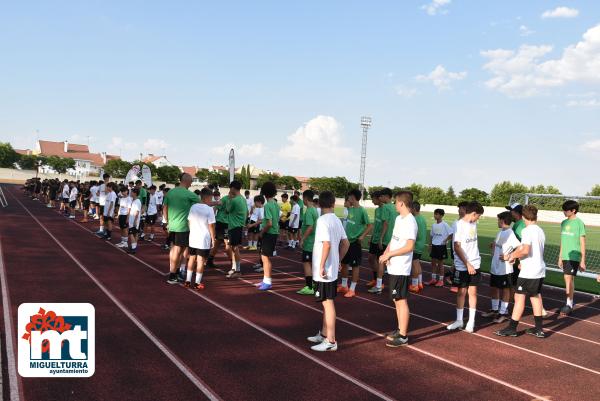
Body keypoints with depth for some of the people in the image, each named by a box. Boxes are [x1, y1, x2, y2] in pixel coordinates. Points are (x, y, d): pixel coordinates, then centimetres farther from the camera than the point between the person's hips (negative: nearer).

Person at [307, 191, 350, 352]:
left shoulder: (323, 220, -16)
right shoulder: (337, 220, 8)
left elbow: (327, 244, -25)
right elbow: (346, 243, 13)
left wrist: (322, 266, -21)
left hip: (324, 271, -8)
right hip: (332, 269, 9)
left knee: (328, 303, -3)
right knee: (327, 302, 18)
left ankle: (331, 341, 4)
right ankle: (324, 334, 30)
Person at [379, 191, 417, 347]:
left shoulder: (410, 222, -18)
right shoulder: (398, 219, 11)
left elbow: (409, 246, -23)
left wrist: (389, 254, -18)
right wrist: (386, 252, 0)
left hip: (401, 269, -9)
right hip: (394, 267, 9)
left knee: (401, 300, -1)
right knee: (396, 300, 17)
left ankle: (403, 336, 8)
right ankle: (400, 330, 30)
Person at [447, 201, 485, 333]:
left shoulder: (473, 224, 7)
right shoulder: (459, 225, -12)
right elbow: (457, 248, -14)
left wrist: (474, 262, 9)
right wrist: (467, 264, -15)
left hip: (475, 264, 5)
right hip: (462, 266, -5)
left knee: (473, 292, 5)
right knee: (461, 292, 5)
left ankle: (471, 321, 13)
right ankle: (459, 321, 17)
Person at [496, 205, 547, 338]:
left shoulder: (527, 231, -15)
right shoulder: (540, 231, 10)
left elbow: (525, 250, -25)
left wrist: (512, 256, -9)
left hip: (528, 272, -8)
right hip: (540, 270, 8)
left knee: (519, 297, -2)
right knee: (535, 297, 16)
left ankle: (512, 328, 3)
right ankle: (539, 329, 22)